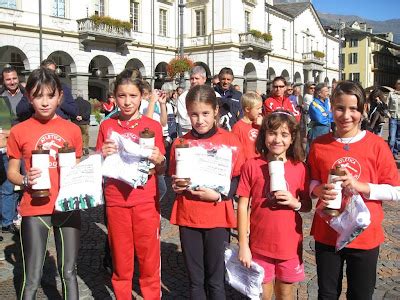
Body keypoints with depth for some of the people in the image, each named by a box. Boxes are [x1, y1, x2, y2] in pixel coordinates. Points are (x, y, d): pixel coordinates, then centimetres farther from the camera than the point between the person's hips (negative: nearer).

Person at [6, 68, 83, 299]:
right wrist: (26, 180, -15)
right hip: (35, 210, -1)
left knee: (69, 273, 12)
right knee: (32, 279, 4)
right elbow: (11, 172, 5)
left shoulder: (72, 130, 4)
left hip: (67, 208, 2)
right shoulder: (19, 131, -1)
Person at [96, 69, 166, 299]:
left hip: (146, 201, -1)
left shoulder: (152, 126, -1)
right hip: (116, 201, 2)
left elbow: (161, 169, 3)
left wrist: (158, 160, -18)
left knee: (149, 258, 6)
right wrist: (103, 155, -12)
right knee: (121, 260, 12)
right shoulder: (107, 126, 3)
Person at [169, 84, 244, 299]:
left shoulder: (229, 140, -6)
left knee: (215, 280, 9)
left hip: (217, 218, -2)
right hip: (187, 217, 2)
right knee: (195, 280, 15)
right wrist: (176, 185, -9)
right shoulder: (180, 143, 2)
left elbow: (238, 179, -3)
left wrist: (218, 195, -18)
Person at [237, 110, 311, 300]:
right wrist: (243, 245, -6)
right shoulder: (251, 166, -9)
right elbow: (242, 207, -6)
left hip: (290, 244, 2)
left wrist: (295, 203, -17)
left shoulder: (299, 168, -4)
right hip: (260, 244, -1)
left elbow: (308, 206, 6)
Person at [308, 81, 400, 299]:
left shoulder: (377, 145, -9)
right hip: (326, 234, 2)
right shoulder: (319, 145, -3)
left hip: (364, 236, -1)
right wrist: (319, 190, -15)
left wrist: (360, 187, -21)